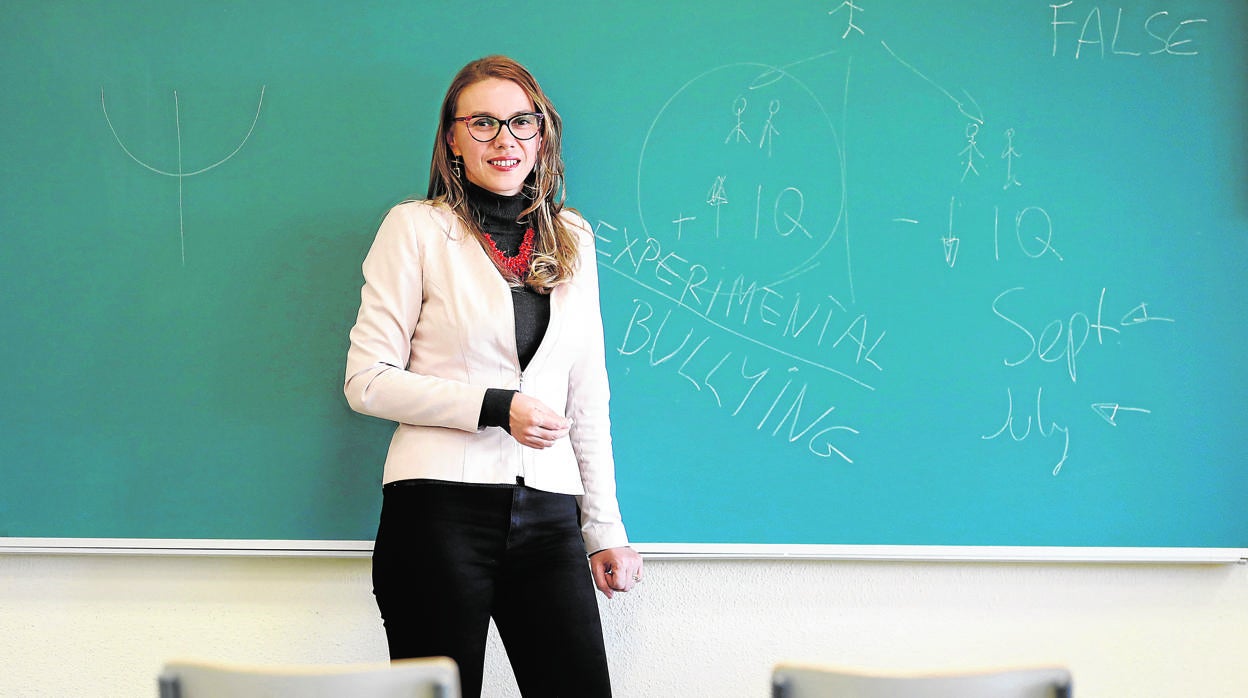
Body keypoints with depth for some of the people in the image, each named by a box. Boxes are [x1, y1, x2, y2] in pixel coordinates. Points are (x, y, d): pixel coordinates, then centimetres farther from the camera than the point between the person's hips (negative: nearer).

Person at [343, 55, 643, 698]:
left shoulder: (571, 238, 15)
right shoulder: (417, 228, 3)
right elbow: (367, 381, -2)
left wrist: (606, 530, 14)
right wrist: (496, 407, -11)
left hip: (547, 517, 4)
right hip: (441, 506, -4)